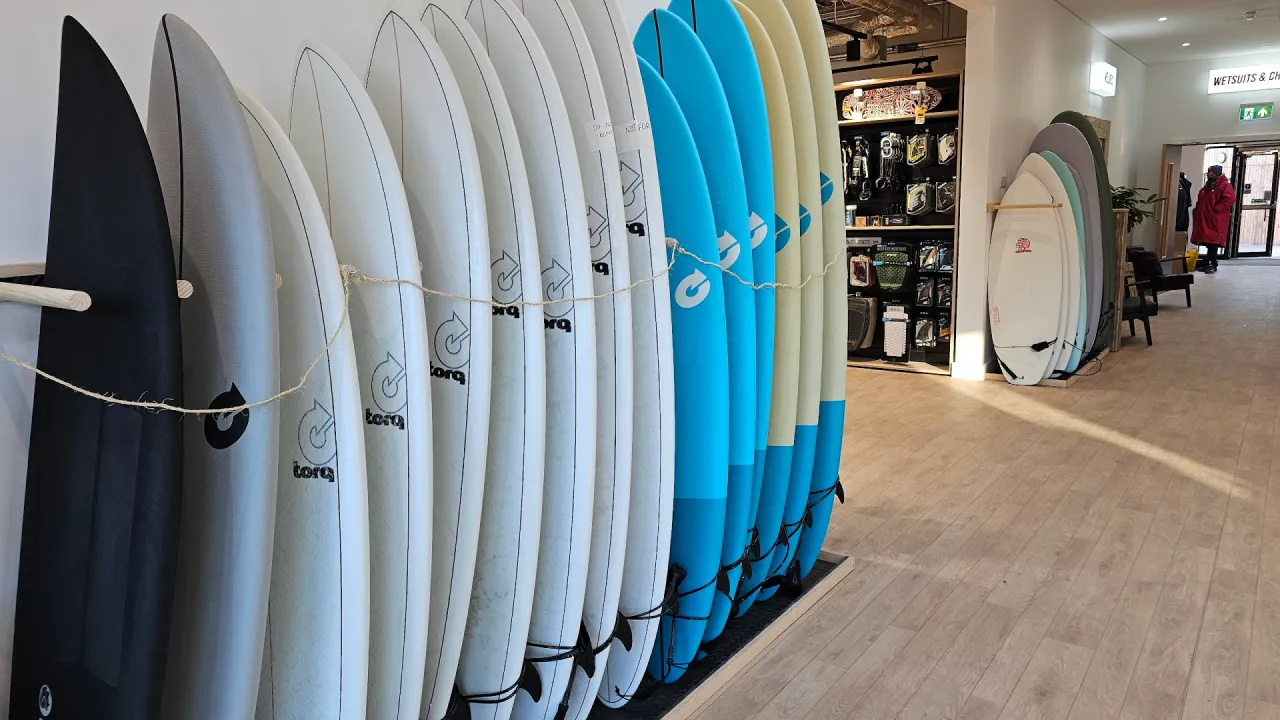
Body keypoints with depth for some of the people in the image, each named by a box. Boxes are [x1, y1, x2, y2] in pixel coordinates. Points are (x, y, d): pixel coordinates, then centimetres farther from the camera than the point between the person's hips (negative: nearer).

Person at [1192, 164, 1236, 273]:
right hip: (1204, 220, 9)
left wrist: (1216, 209, -19)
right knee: (1207, 242, 11)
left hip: (1216, 221, -9)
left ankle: (1213, 265, -6)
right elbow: (1200, 201, 30)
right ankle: (1209, 263, 18)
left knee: (1213, 242, -9)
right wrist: (1198, 210, 14)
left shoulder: (1225, 185, -6)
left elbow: (1229, 199, -18)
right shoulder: (1207, 186, 21)